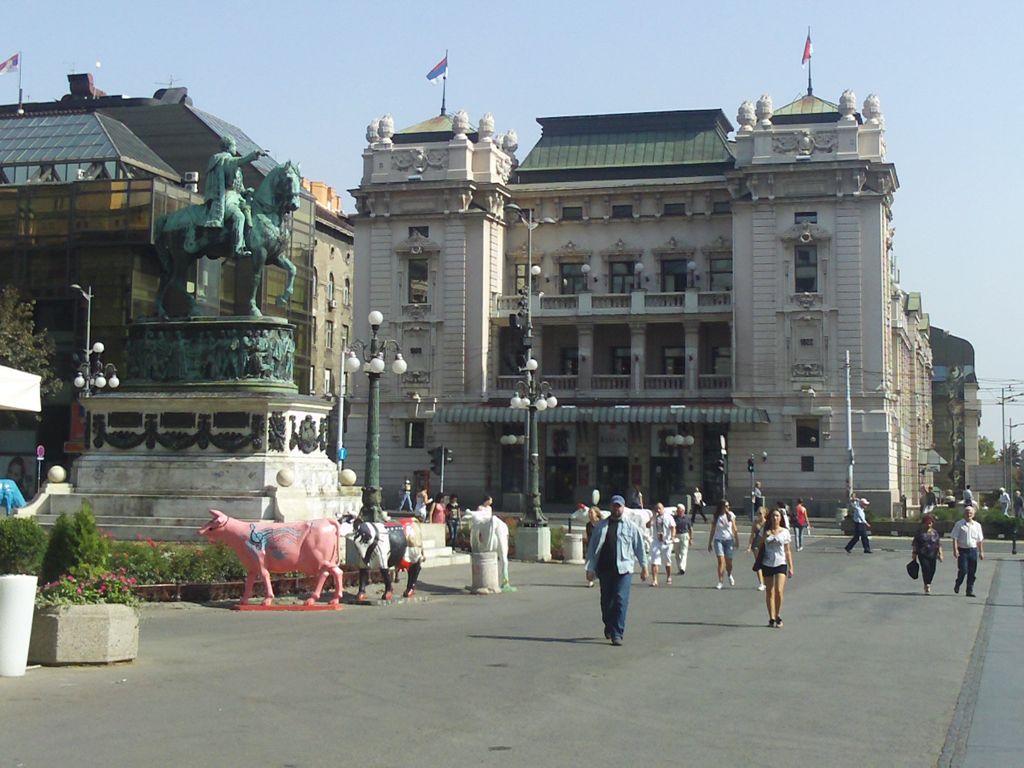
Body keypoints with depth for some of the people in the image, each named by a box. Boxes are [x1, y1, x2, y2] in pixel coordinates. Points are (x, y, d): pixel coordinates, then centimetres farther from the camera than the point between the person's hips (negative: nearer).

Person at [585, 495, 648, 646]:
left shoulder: (631, 527, 8)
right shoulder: (600, 526, 11)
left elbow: (639, 547, 12)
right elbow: (592, 547, 10)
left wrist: (644, 567, 10)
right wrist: (590, 568, 3)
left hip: (623, 569, -2)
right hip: (604, 569, 2)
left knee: (621, 601, -12)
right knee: (606, 601, 10)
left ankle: (617, 635, -11)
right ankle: (608, 626, 35)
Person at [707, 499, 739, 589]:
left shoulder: (731, 515, 1)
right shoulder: (716, 517, 0)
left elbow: (734, 529, 6)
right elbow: (712, 531, 7)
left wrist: (737, 540, 2)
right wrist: (710, 543, 8)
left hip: (729, 540, 1)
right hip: (718, 540, -1)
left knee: (729, 562, 3)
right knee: (721, 561, -11)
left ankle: (729, 576, 34)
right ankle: (720, 582, -8)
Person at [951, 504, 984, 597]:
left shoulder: (977, 525, 10)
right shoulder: (959, 524, -1)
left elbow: (980, 540, 15)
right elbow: (954, 538, -4)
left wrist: (981, 552, 11)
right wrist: (955, 550, -14)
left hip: (973, 550, 4)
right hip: (962, 550, -4)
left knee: (972, 572, 4)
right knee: (963, 570, -8)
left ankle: (970, 590, 11)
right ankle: (957, 585, 18)